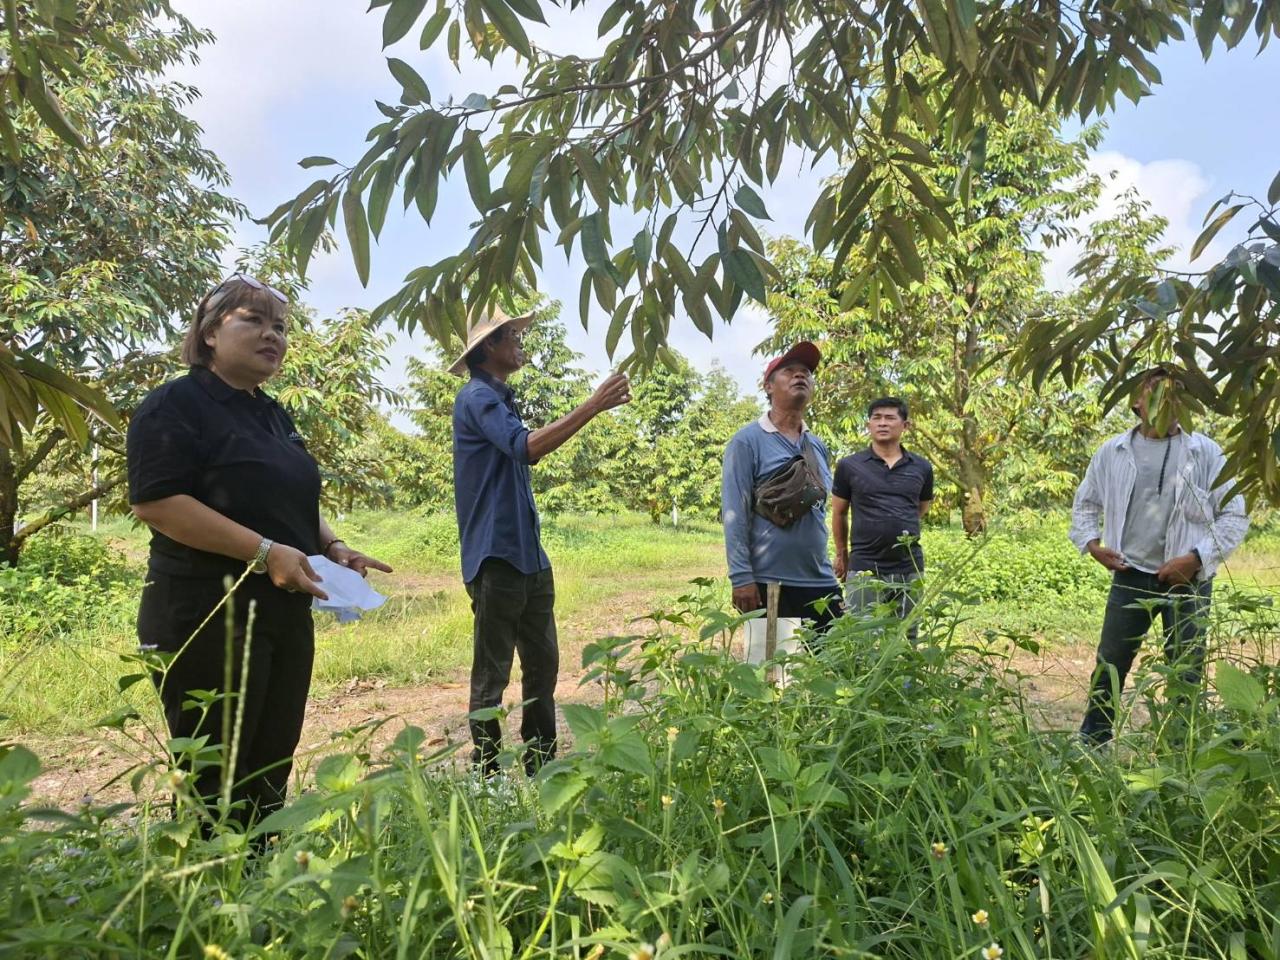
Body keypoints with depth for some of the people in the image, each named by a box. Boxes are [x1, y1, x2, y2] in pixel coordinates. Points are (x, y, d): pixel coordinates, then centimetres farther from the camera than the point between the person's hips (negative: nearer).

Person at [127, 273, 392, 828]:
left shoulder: (275, 416, 17)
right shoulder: (176, 405, -8)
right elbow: (154, 502, -20)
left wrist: (332, 549, 6)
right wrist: (264, 551, -25)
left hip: (285, 616, 8)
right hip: (207, 619, -8)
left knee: (272, 774, 13)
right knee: (215, 784, -1)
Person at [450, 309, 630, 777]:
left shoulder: (502, 398, 18)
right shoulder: (477, 397, -11)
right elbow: (527, 446, -26)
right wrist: (592, 406, -26)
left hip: (530, 555, 10)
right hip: (495, 557, -10)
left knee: (543, 666, 13)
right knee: (491, 676, -2)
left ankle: (542, 770, 24)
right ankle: (488, 778, 8)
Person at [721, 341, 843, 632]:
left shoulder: (819, 447, 14)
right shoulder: (748, 441, -5)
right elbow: (734, 513, -11)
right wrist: (741, 577, -17)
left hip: (821, 583, 6)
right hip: (769, 583, -6)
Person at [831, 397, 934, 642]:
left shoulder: (922, 468, 5)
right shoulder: (849, 466, -1)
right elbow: (839, 513, 10)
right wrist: (841, 554, 16)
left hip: (910, 569, 2)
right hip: (864, 569, -2)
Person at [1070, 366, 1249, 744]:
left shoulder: (1205, 453, -3)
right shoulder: (1112, 452, 3)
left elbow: (1235, 515, -2)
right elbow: (1085, 503, 15)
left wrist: (1196, 559, -12)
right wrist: (1092, 543, -2)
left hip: (1187, 580, -1)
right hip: (1130, 576, 2)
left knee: (1185, 672, 8)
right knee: (1109, 664, 10)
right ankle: (1090, 743, 23)